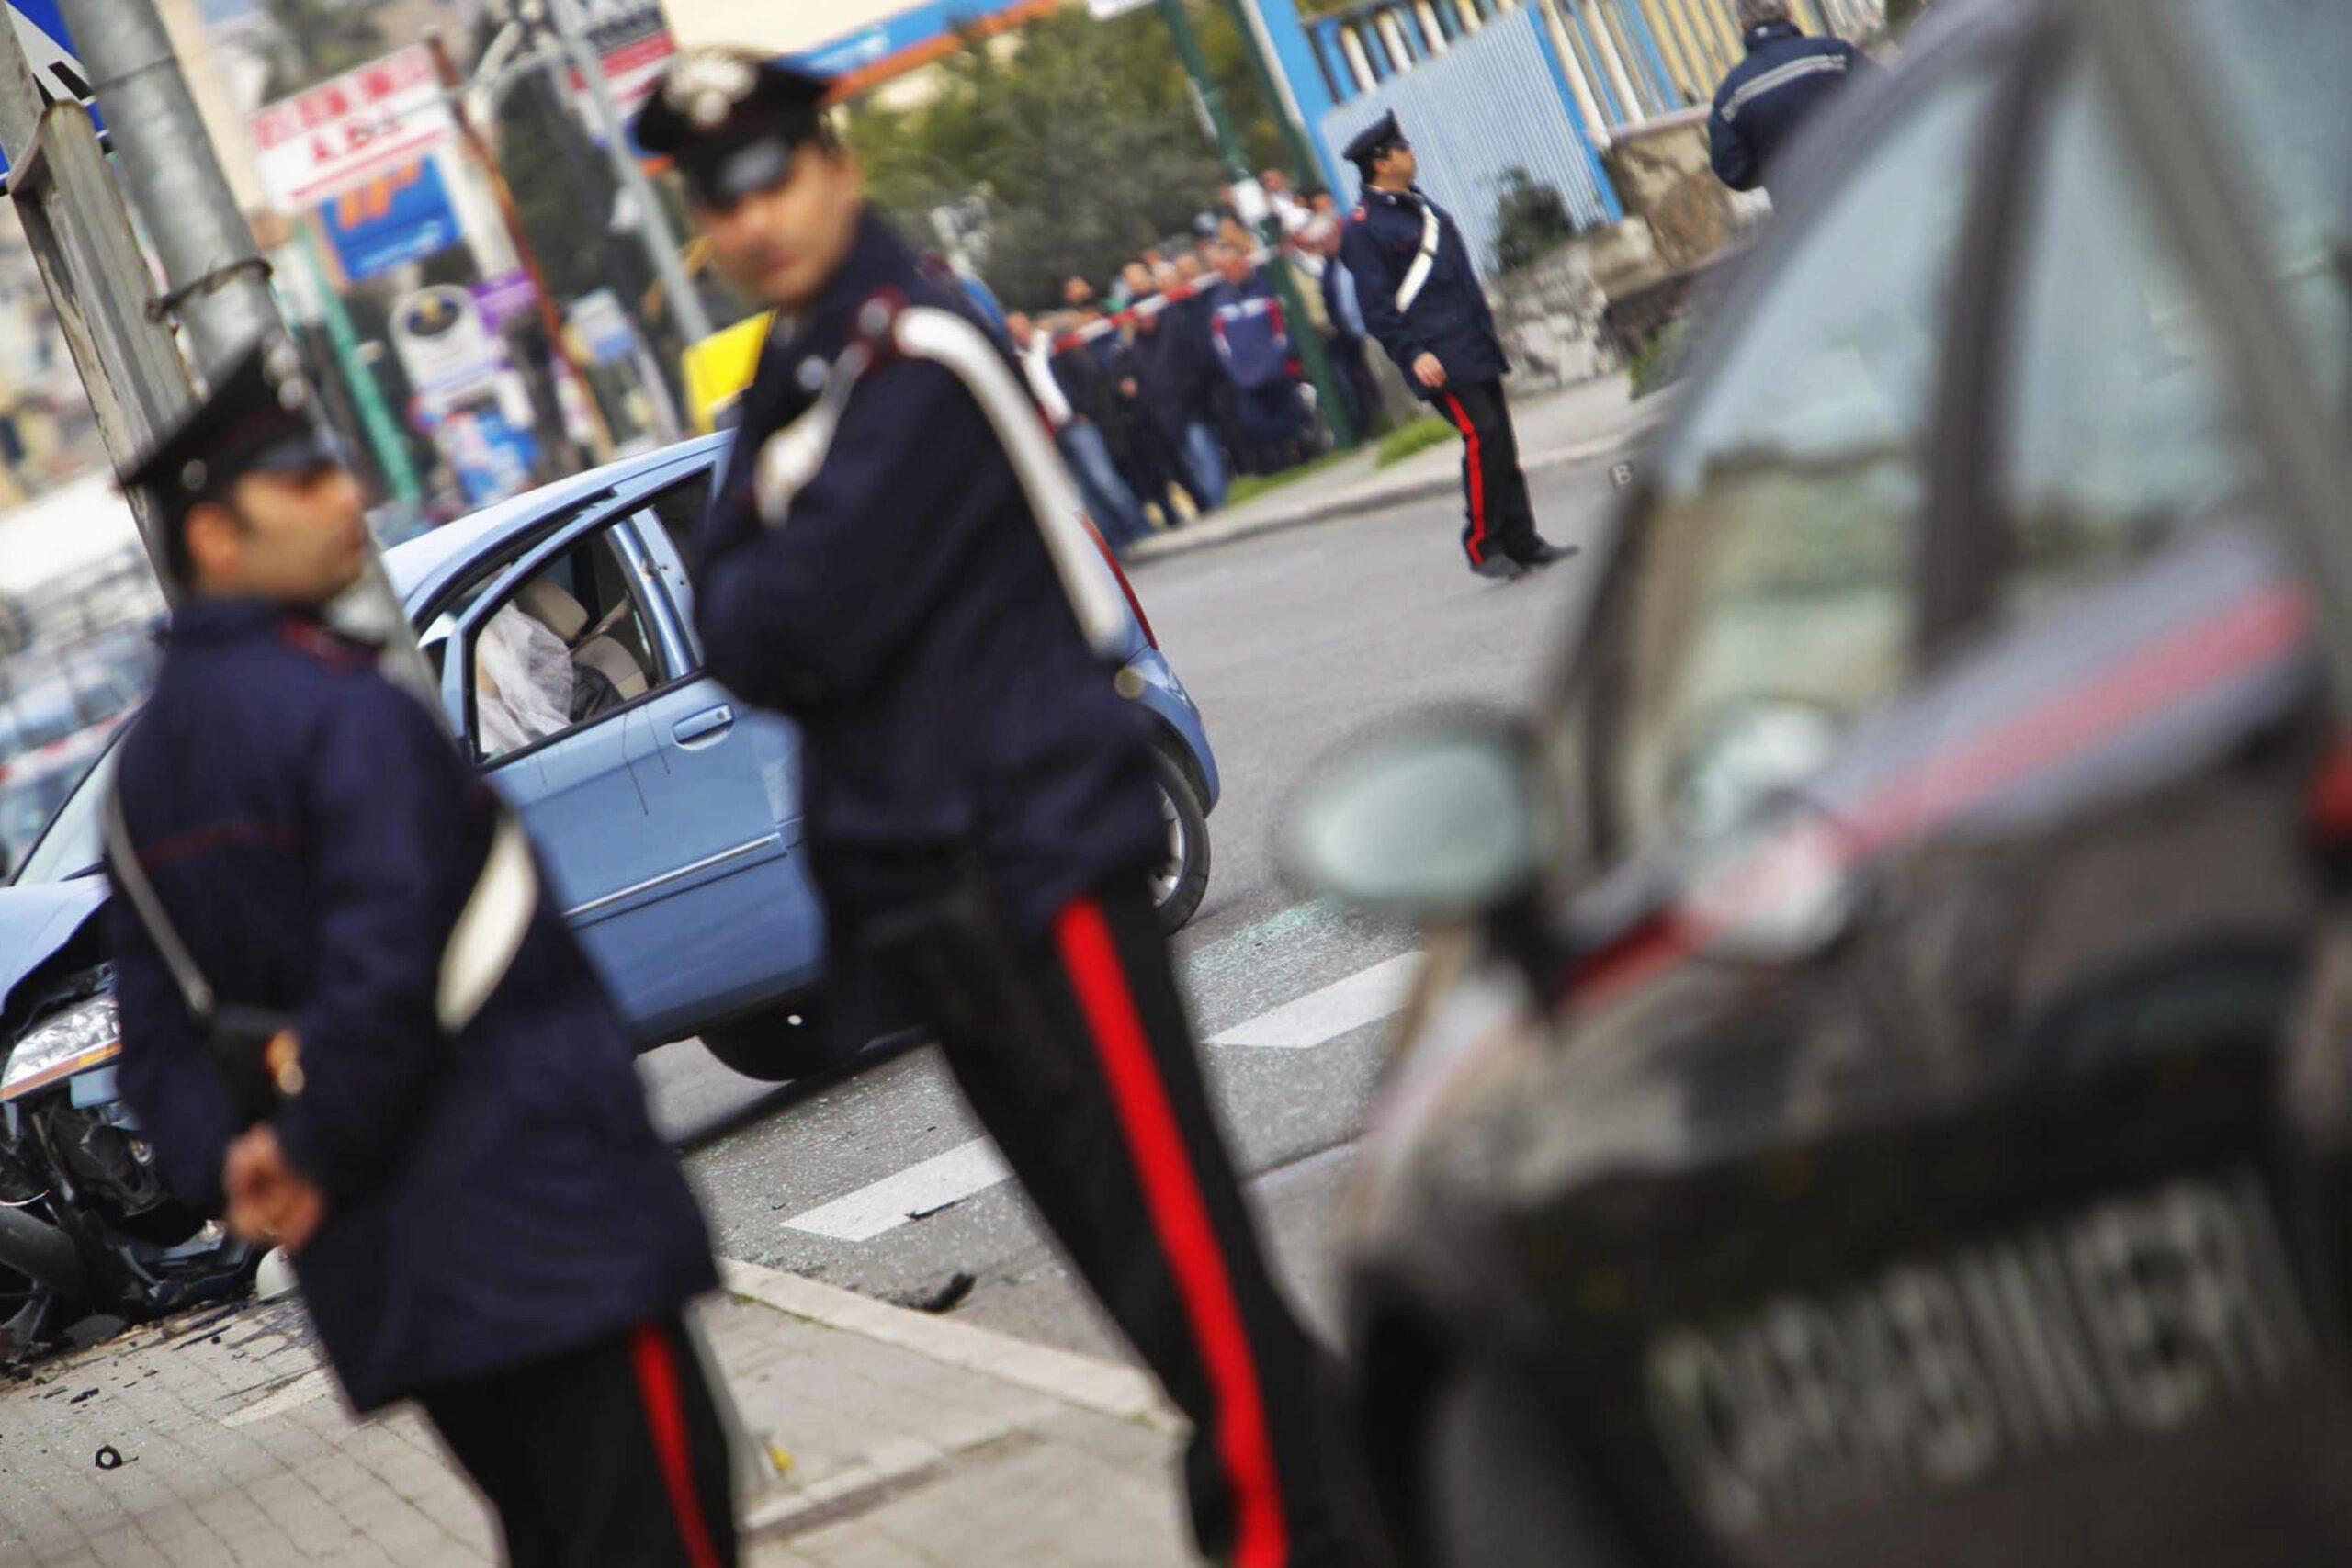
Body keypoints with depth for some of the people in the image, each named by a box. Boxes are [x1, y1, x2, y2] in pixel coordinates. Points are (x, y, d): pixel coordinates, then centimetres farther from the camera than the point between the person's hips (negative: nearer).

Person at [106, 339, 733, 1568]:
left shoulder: (146, 766, 13)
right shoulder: (343, 708, -15)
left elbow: (160, 1031, 12)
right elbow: (390, 969, -23)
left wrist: (231, 1168, 2)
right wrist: (320, 1157, -11)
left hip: (374, 1274, 9)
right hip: (539, 1232, -9)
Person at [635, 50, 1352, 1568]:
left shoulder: (920, 360, -12)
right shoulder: (795, 387, 17)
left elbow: (798, 625, -17)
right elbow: (737, 631, 12)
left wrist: (755, 598, 2)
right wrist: (772, 582, -7)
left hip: (1038, 852, -9)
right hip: (931, 891, 9)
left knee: (1177, 1233, -8)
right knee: (1137, 1255, 11)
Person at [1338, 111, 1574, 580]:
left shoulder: (1423, 208, 19)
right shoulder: (1363, 229, -8)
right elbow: (1375, 307, -12)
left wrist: (1490, 336, 23)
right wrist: (1413, 354, -20)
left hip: (1475, 349, 9)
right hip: (1438, 359, -9)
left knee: (1502, 443, 7)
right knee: (1481, 436, -16)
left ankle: (1521, 542, 13)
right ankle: (1482, 547, -9)